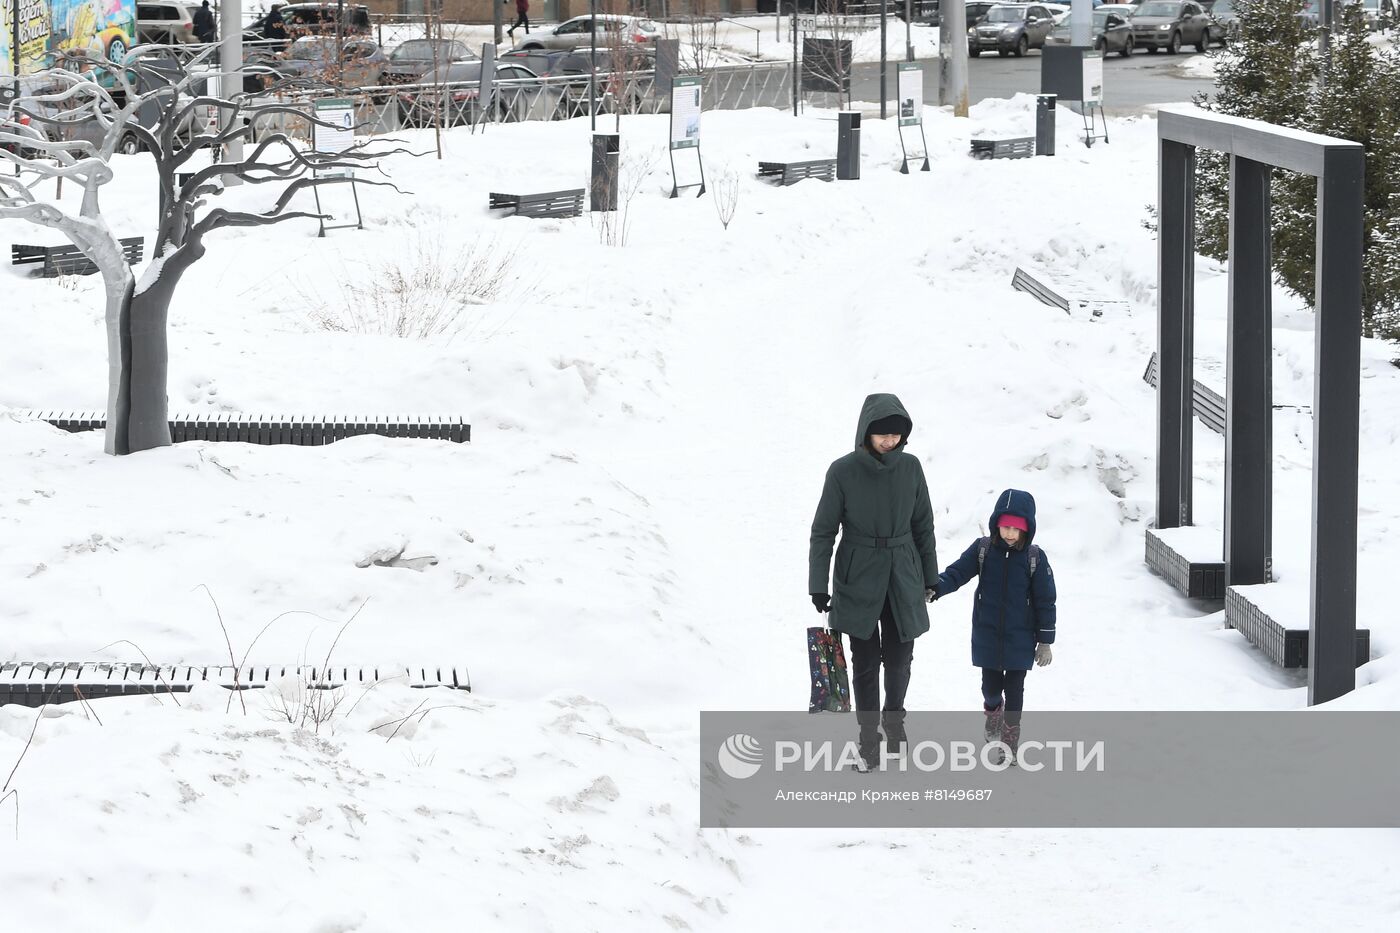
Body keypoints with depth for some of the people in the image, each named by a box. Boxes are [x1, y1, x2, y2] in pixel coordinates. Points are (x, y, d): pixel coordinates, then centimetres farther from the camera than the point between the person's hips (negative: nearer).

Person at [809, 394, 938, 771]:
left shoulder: (910, 467, -2)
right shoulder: (843, 471, -11)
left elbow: (923, 525, 9)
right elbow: (823, 531, -5)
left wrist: (929, 577, 13)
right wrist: (818, 585, -8)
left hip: (903, 578, 2)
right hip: (858, 579, -2)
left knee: (899, 657, 8)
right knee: (866, 662, 1)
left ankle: (894, 716, 34)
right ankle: (869, 736, 15)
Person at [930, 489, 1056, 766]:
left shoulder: (1034, 558, -9)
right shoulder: (982, 550, -5)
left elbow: (1045, 601, -5)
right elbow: (958, 572, -7)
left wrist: (1045, 640, -4)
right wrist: (935, 588, -28)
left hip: (1019, 639, -1)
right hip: (987, 637, 1)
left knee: (1014, 690, 5)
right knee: (991, 686, 12)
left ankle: (1009, 742, 17)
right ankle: (993, 712, 45)